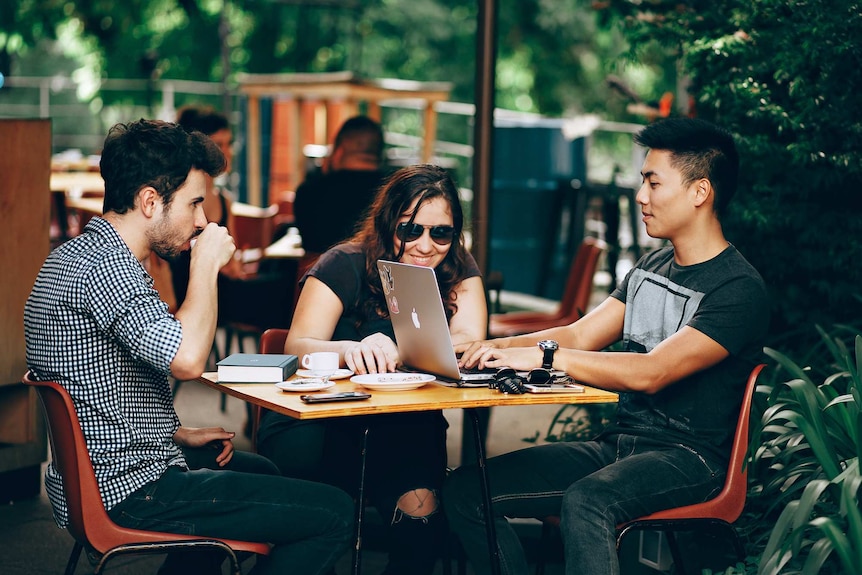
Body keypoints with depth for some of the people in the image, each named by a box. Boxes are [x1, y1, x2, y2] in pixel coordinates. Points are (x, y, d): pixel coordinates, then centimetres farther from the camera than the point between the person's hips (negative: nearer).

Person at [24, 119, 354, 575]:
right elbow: (187, 359, -34)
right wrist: (207, 264, -19)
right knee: (333, 513, -12)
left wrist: (179, 434, 14)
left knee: (260, 471, 35)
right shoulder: (106, 267, -22)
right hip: (127, 493, -11)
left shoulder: (75, 255, 12)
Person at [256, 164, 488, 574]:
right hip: (321, 420, -2)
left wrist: (396, 351, -34)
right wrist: (352, 350, -43)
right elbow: (298, 347, -19)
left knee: (419, 506, -27)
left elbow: (469, 344, -14)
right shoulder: (346, 266, -7)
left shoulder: (459, 271, 2)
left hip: (405, 426, 2)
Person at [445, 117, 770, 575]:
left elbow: (651, 373, -23)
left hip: (687, 456, -8)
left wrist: (544, 356, -25)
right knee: (466, 489, -8)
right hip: (617, 444, 8)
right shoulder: (650, 267, 16)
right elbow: (579, 336, 12)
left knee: (584, 501, -39)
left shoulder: (739, 290, -12)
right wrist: (495, 348, -5)